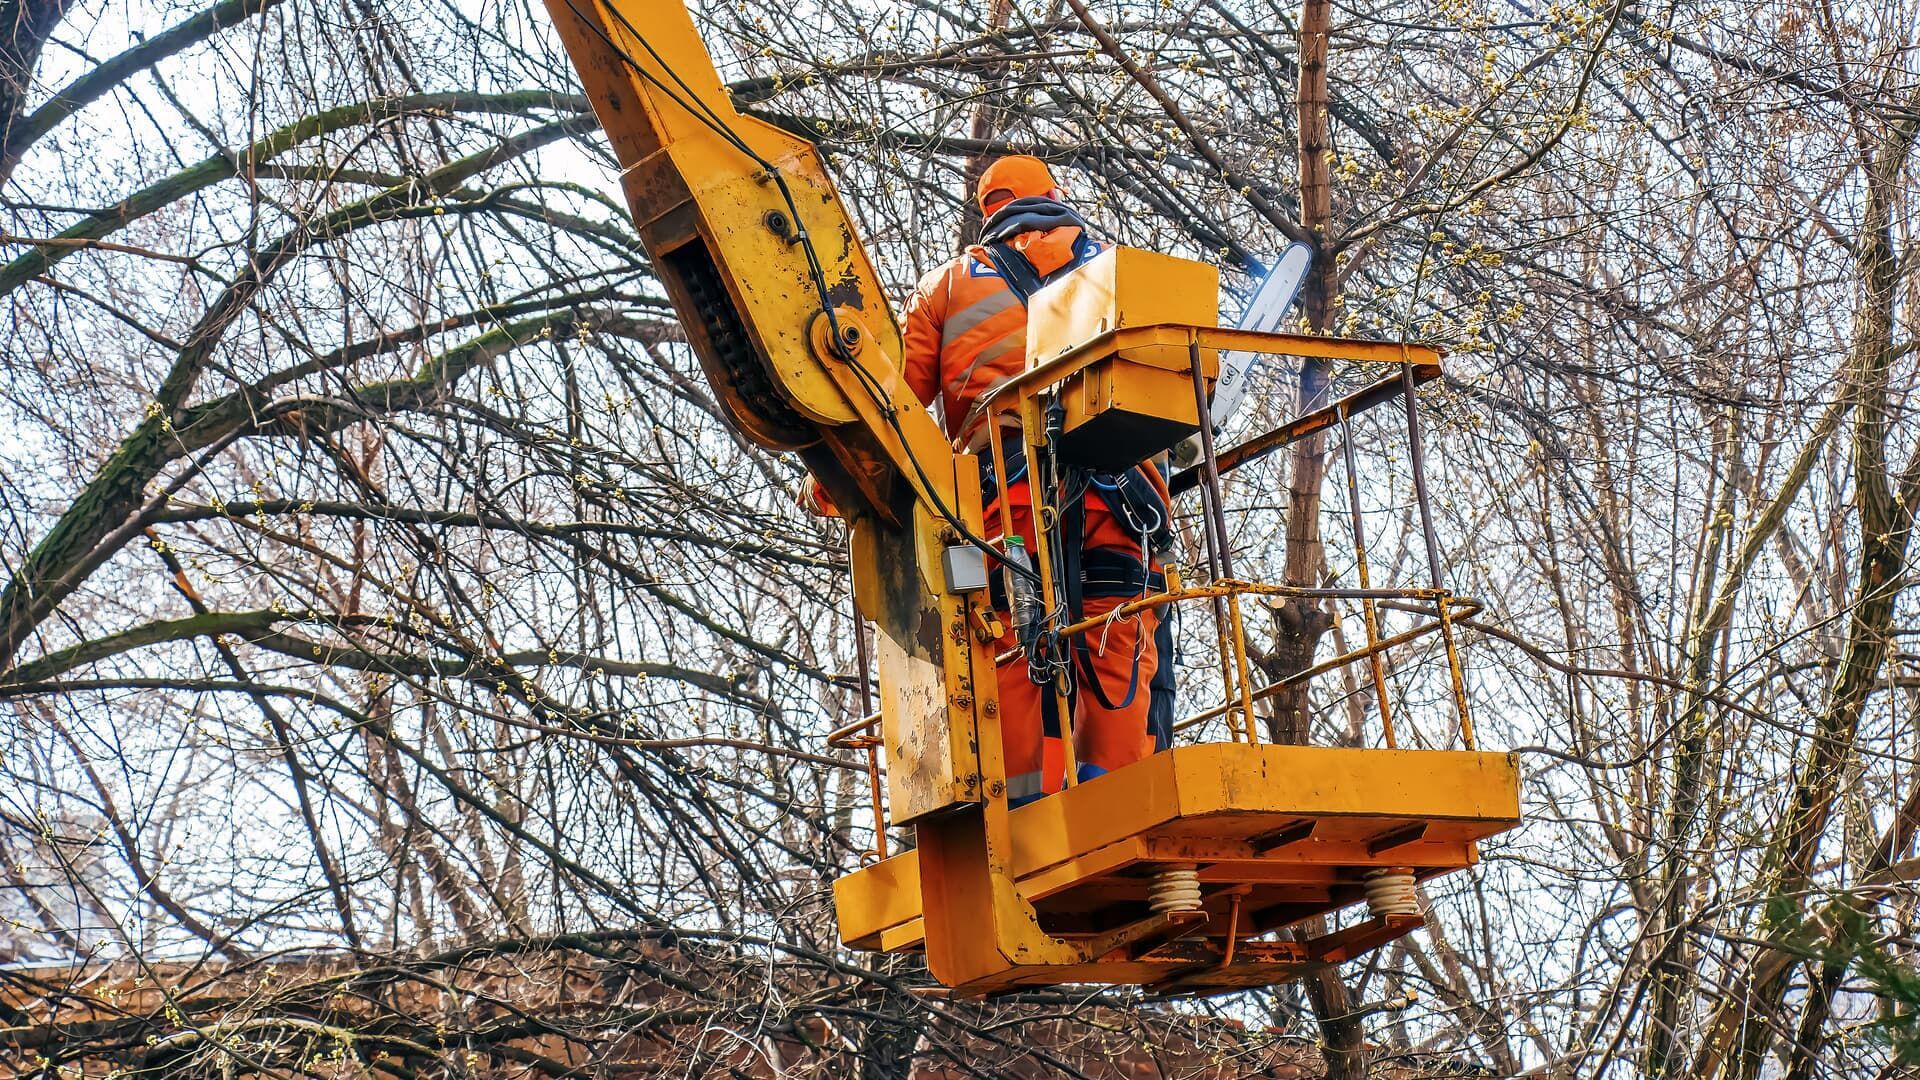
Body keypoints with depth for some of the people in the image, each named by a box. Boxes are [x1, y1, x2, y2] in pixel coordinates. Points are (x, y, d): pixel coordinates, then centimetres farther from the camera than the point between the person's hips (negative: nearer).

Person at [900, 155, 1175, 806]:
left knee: (1017, 654, -5)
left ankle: (1030, 805, -16)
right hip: (1117, 483, 0)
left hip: (1005, 486, 0)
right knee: (1121, 653, -3)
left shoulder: (948, 283, 22)